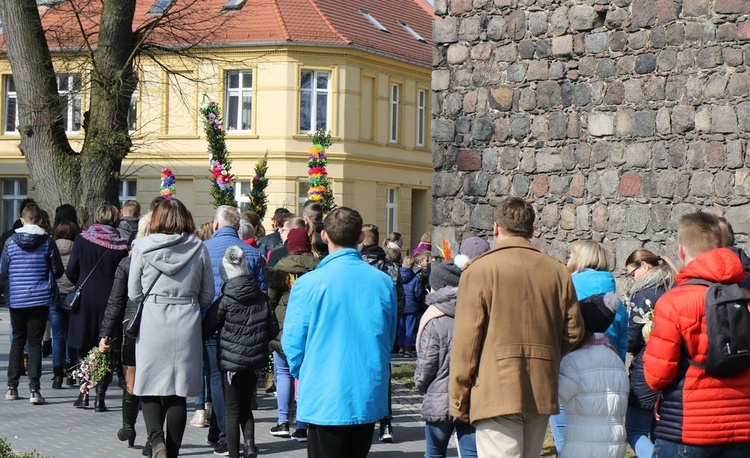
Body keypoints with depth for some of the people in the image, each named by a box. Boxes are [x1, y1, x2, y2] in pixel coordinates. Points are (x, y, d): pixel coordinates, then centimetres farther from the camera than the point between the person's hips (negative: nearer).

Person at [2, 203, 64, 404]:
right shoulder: (48, 242, -6)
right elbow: (58, 271, 0)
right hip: (40, 300, -1)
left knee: (17, 341, 15)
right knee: (35, 343, 1)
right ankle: (34, 389, -7)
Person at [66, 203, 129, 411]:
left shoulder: (82, 239, -4)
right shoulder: (121, 245, -7)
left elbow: (71, 272, -2)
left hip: (85, 300, 1)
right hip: (110, 301, -1)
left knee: (84, 349, 14)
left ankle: (84, 392, 8)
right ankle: (100, 397, 3)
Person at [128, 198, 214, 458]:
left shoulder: (142, 247, -3)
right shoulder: (199, 249, 1)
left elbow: (133, 295, 2)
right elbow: (208, 296, 7)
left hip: (152, 325, -2)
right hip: (186, 326, 2)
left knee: (149, 390, 5)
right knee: (178, 392, 8)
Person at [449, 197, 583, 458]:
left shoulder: (480, 270, -5)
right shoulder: (558, 272, 8)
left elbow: (466, 340, -7)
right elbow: (573, 333, 9)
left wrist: (459, 400, 0)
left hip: (496, 393, -5)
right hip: (542, 395, 5)